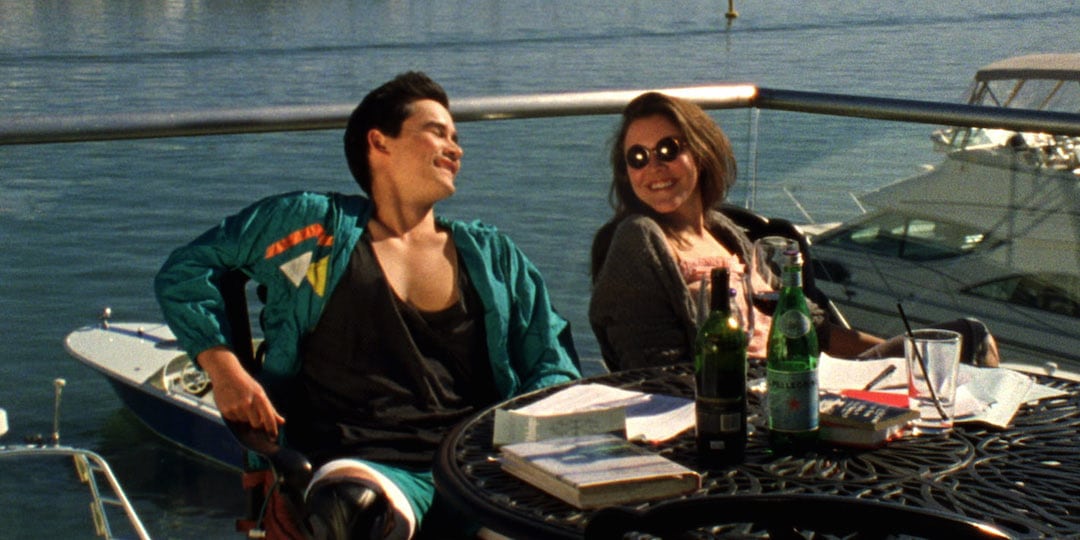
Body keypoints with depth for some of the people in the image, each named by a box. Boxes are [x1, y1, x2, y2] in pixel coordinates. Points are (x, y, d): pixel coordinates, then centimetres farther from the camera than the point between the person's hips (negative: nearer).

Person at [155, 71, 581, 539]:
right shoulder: (313, 225, 11)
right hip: (368, 466, -3)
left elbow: (554, 364, 22)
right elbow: (184, 272, 15)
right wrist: (224, 369, 0)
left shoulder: (492, 255, 22)